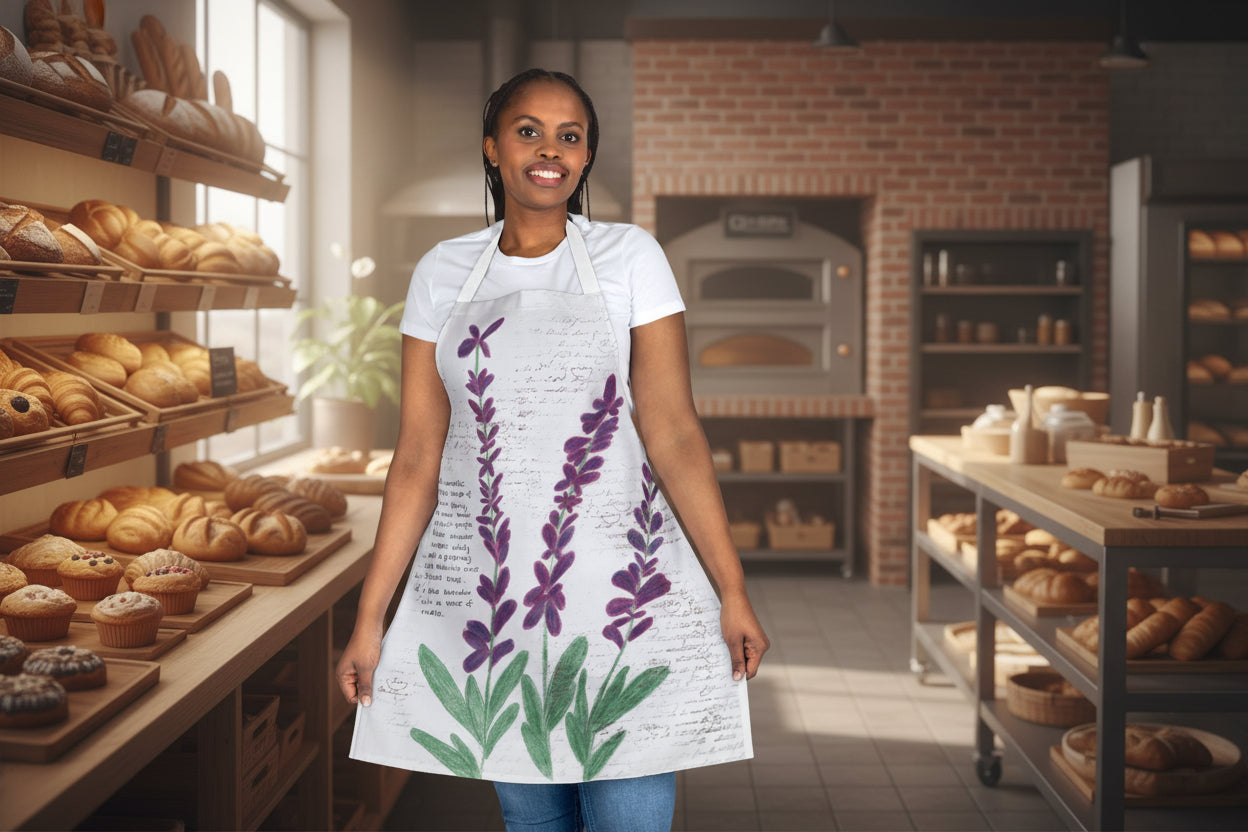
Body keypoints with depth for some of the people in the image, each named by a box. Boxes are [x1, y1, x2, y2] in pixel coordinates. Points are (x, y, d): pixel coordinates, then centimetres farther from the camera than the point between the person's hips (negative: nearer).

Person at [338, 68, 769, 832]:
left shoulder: (629, 258, 1)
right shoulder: (444, 274, 7)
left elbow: (674, 432, -4)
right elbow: (417, 459, 6)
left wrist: (733, 593, -9)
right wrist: (371, 619, 3)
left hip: (620, 593, -2)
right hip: (487, 594, 2)